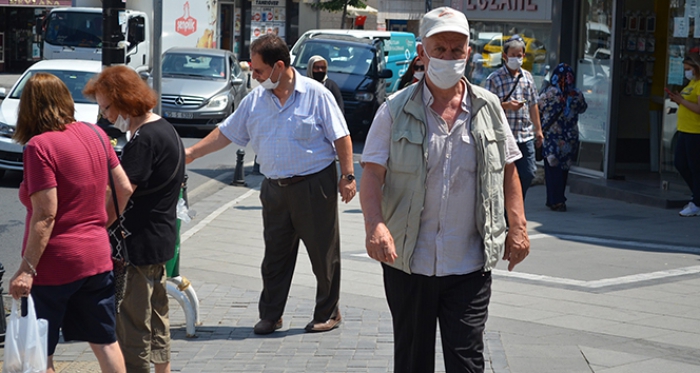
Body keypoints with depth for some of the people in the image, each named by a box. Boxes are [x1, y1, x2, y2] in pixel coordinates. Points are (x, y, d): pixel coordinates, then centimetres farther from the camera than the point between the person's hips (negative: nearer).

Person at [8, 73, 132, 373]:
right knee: (105, 343, 15)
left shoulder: (39, 146, -15)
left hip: (54, 263, -6)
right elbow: (125, 190, 8)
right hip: (97, 256, 7)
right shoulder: (94, 134, 4)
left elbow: (45, 216, -20)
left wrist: (27, 269, -18)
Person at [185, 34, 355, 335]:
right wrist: (191, 153, 8)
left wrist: (347, 176, -10)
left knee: (324, 254, 3)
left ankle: (328, 313, 16)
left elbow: (341, 137, -5)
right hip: (275, 188, 5)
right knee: (275, 254, 8)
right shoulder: (255, 100, 8)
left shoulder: (316, 95, -7)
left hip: (315, 185, -5)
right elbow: (226, 132, 13)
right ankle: (270, 315, 16)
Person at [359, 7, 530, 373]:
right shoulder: (395, 110, -2)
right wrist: (375, 225, -24)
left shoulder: (488, 108, 6)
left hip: (469, 265, 1)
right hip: (408, 261, 0)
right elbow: (372, 174, -7)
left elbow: (507, 171, 13)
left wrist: (518, 227, 4)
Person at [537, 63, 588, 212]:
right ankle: (558, 199, 20)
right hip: (570, 138, 3)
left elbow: (538, 109, -3)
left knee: (552, 168, 3)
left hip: (551, 137, -3)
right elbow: (583, 108, 14)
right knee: (563, 168, 13)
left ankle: (555, 201, -2)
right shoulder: (577, 95, -3)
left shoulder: (548, 94, -12)